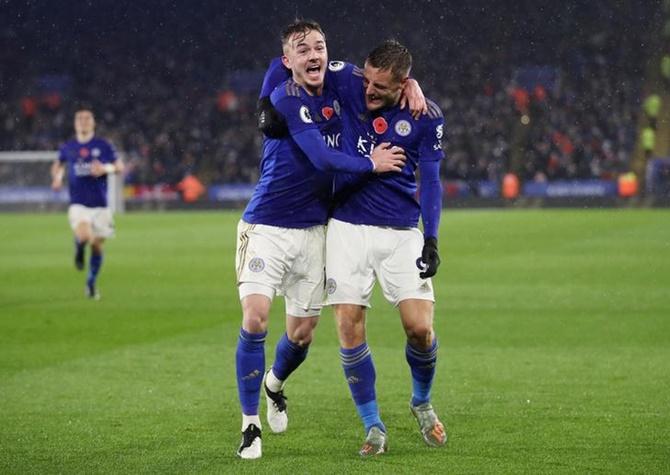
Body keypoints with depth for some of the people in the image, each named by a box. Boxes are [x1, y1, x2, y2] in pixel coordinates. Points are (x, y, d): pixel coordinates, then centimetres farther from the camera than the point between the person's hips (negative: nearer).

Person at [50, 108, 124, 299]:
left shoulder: (103, 145, 0)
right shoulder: (68, 147, 5)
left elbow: (120, 166, 3)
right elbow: (58, 165, 24)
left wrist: (105, 168, -17)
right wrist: (57, 177, 3)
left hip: (100, 204, 1)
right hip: (78, 203, -1)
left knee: (97, 246, 6)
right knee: (84, 237, -26)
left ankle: (91, 283, 27)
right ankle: (79, 248, 11)